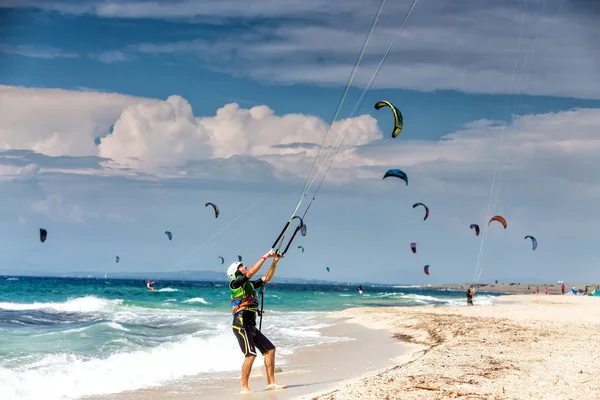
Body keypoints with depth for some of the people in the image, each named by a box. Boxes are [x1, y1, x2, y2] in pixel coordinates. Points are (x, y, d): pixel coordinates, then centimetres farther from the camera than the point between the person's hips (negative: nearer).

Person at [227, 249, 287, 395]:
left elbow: (266, 278, 23)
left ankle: (271, 383, 9)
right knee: (251, 354, -18)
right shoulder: (235, 283, -3)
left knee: (270, 349, 6)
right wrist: (265, 257, -13)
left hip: (251, 326, 9)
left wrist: (274, 263, 10)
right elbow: (250, 273, -17)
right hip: (241, 324, -9)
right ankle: (244, 388, -12)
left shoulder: (250, 284, 20)